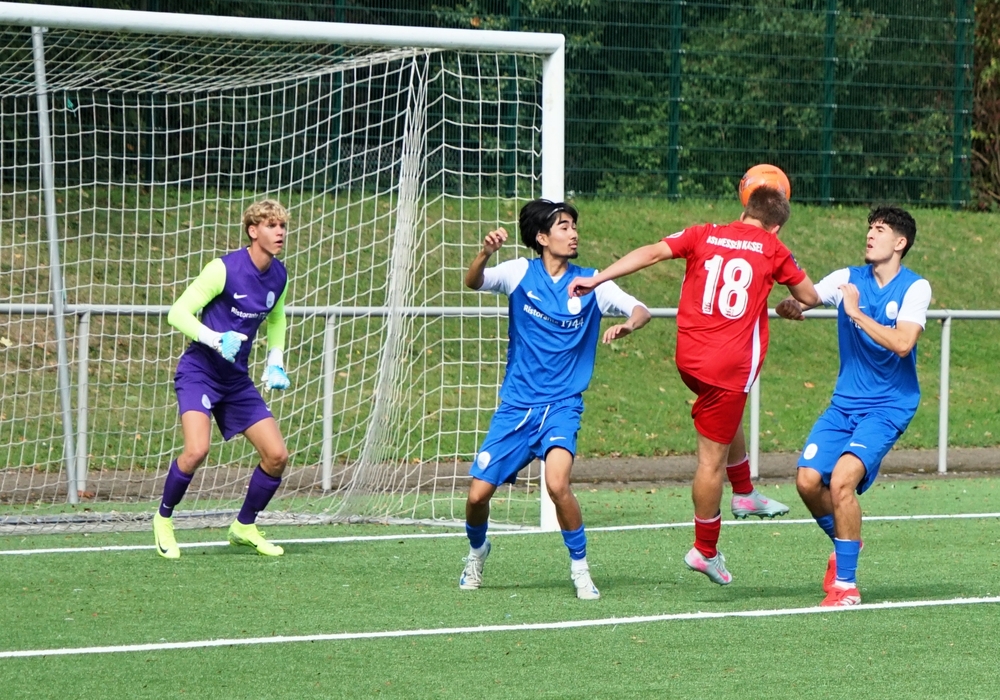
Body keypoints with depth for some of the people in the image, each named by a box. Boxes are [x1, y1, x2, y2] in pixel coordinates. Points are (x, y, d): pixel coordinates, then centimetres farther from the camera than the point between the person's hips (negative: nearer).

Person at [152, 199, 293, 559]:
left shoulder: (279, 277, 3)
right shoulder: (224, 269, -18)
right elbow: (178, 313, -17)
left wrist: (275, 362, 10)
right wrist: (216, 339, -30)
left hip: (237, 379, 6)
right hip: (199, 371, -6)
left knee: (277, 455, -2)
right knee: (197, 450, -26)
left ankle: (245, 526, 20)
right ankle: (163, 519, -1)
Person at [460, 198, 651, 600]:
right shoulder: (521, 273, -2)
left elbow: (640, 310, -7)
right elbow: (474, 283, -16)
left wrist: (628, 324, -31)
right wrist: (485, 254, -38)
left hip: (562, 405, -1)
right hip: (516, 404, 1)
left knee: (557, 483, -27)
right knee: (478, 494, -3)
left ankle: (580, 567, -8)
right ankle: (477, 551, 31)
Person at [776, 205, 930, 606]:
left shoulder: (915, 288, -8)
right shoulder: (848, 280, 4)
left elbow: (902, 344, -22)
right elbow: (800, 300, -4)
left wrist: (857, 314, -20)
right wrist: (790, 307, -27)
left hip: (887, 407, -5)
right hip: (844, 404, 5)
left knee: (842, 479, -23)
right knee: (808, 480, -8)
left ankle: (845, 584, -13)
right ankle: (844, 543, 23)